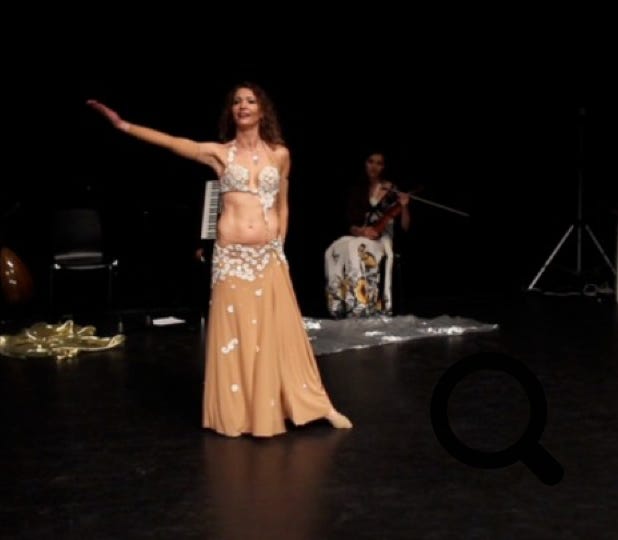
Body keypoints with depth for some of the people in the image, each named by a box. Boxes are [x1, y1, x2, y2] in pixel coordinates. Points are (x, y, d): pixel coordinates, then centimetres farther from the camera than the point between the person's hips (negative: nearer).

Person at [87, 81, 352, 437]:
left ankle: (319, 406, 13)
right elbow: (170, 142, -8)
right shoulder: (219, 153, 1)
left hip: (270, 258, 1)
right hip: (231, 257, -1)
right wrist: (124, 125, -16)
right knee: (235, 336, 3)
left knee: (281, 332, 3)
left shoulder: (280, 154, 5)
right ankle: (238, 414, 15)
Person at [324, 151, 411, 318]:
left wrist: (404, 207, -15)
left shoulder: (393, 191, 6)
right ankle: (342, 306, -30)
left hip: (383, 240, -3)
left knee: (356, 249, -36)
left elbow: (405, 226, 3)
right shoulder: (357, 192, 13)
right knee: (335, 251, -30)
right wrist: (362, 231, -14)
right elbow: (351, 225, 8)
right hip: (359, 238, 3)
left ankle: (361, 308, -36)